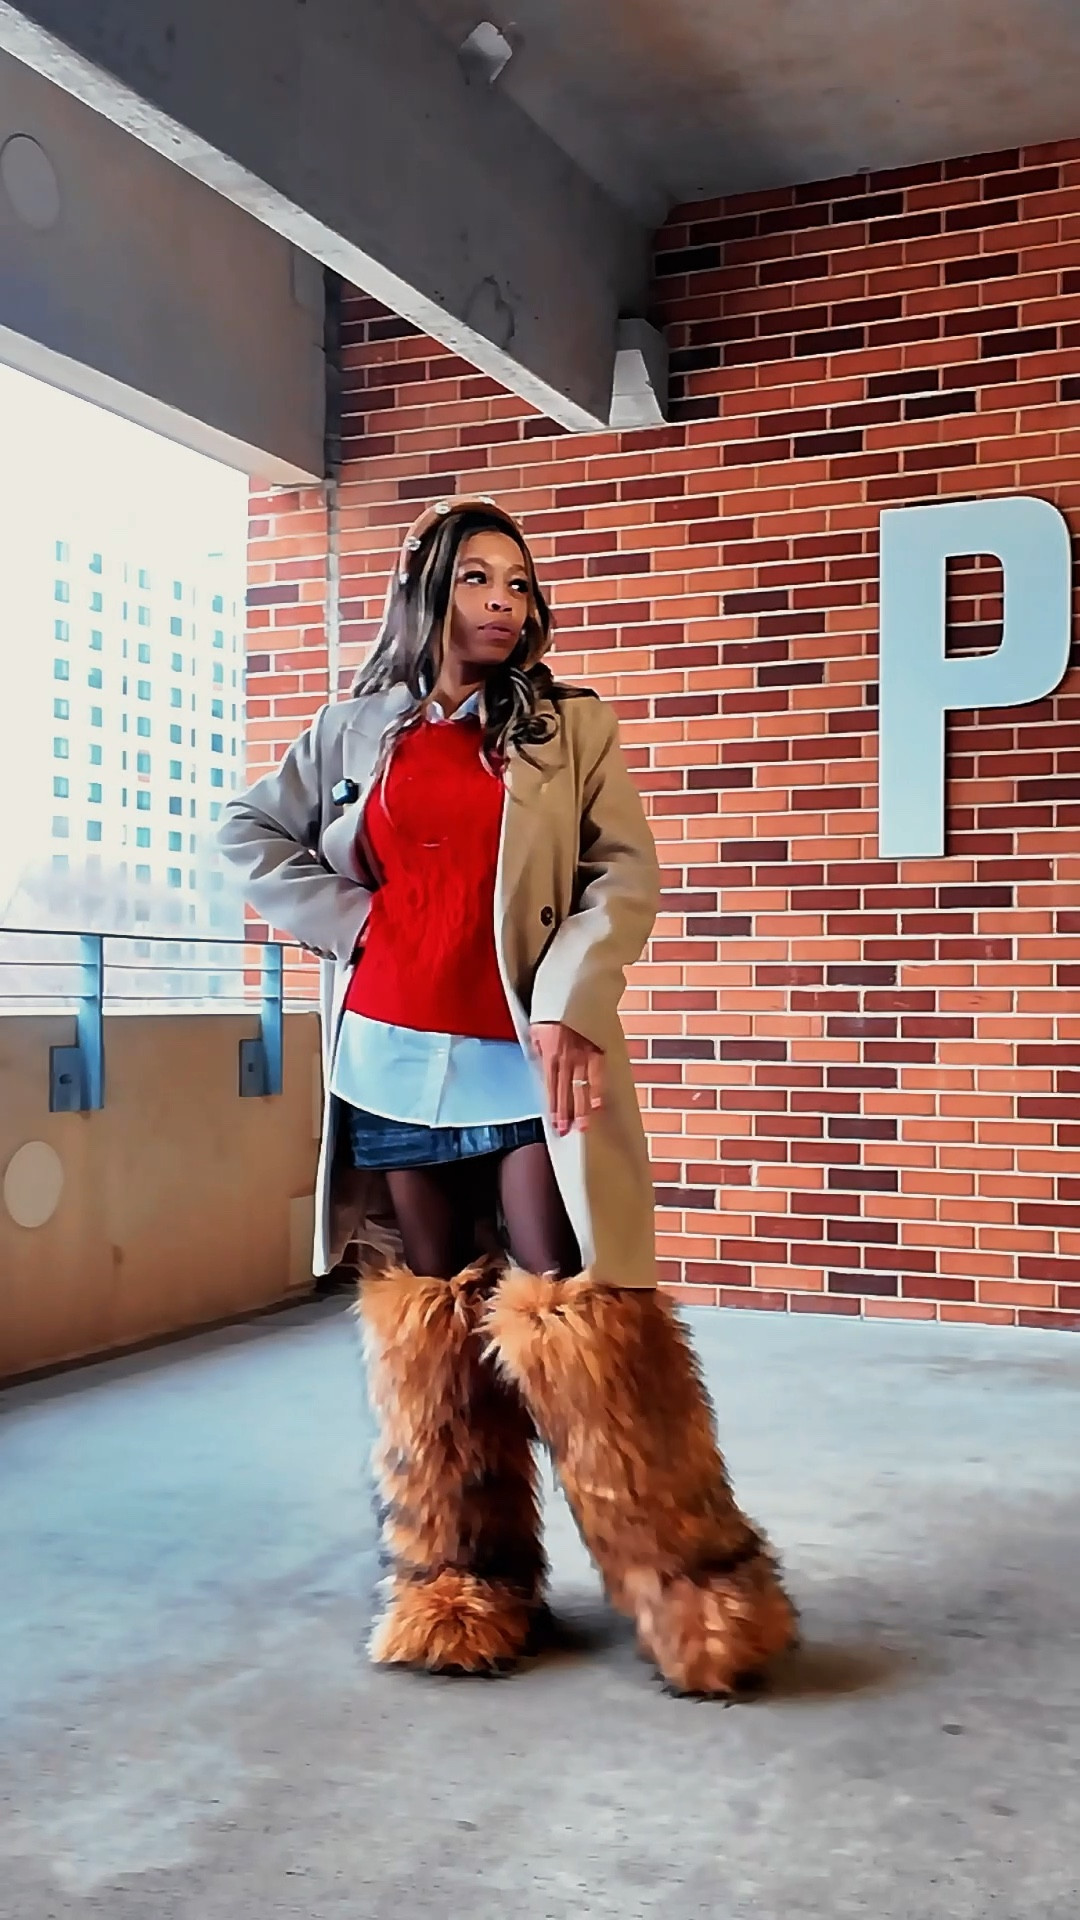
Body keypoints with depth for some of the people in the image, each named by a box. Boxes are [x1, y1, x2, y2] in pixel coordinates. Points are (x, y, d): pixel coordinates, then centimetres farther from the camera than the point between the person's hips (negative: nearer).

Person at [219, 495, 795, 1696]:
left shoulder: (574, 729, 6)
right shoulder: (353, 732, 12)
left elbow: (625, 874, -2)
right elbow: (251, 834, 16)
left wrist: (570, 1005, -17)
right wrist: (338, 914, 1)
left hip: (529, 1055, -2)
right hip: (392, 1056, 3)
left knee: (568, 1319, -6)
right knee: (431, 1321, 8)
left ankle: (689, 1592, 4)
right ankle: (460, 1582, 20)